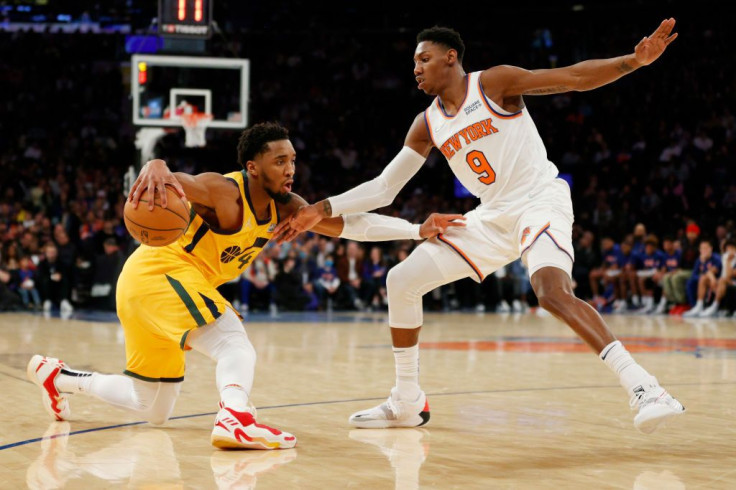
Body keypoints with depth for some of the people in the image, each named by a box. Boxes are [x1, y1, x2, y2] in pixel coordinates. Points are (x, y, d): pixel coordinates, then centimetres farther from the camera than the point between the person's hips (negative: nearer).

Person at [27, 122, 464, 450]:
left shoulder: (284, 207, 3)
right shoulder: (224, 192, -21)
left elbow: (348, 224, 1)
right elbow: (171, 178, -39)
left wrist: (417, 230, -6)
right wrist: (156, 172, -64)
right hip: (158, 271, -9)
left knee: (154, 411, 20)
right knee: (236, 348, -27)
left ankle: (58, 376, 31)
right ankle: (236, 419, -49)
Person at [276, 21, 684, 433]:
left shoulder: (494, 83, -7)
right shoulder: (427, 126, 9)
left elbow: (574, 78, -12)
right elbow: (384, 188, 12)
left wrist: (634, 61, -26)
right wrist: (323, 210, 3)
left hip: (540, 200, -7)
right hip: (493, 217, 7)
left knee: (553, 292, -34)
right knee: (401, 281, 3)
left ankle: (644, 388, -34)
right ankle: (407, 403, 15)